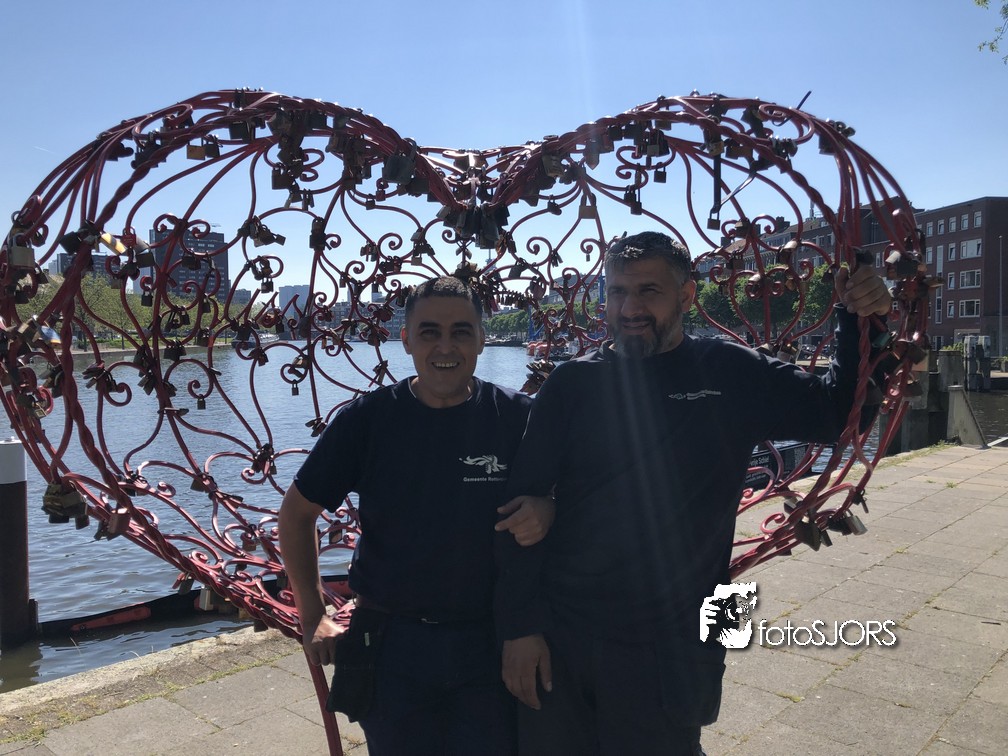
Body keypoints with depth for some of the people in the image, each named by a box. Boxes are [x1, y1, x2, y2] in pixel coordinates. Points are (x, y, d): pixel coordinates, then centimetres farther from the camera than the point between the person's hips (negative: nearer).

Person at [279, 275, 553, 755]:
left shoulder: (518, 418, -9)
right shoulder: (367, 419, -8)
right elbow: (297, 512, 3)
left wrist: (547, 512, -19)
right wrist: (313, 617, 2)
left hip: (491, 645, 0)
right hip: (392, 645, 1)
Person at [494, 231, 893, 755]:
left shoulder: (734, 376, -2)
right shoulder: (572, 384, -4)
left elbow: (838, 411, 5)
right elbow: (522, 504, -4)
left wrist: (861, 322, -11)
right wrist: (519, 626, -6)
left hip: (671, 652, 0)